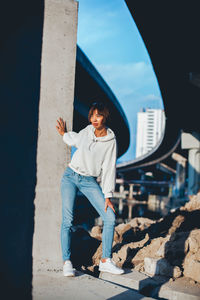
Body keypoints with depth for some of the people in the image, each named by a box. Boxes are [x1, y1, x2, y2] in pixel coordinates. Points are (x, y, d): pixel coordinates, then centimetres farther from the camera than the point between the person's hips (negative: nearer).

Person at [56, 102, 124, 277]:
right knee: (68, 220, -10)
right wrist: (64, 134, 17)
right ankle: (67, 262, -5)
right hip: (70, 176, 1)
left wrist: (107, 196, -10)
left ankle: (106, 261, -3)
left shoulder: (111, 141, -7)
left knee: (110, 218, -12)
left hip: (89, 182, -1)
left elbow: (109, 169, -7)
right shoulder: (87, 131, 1)